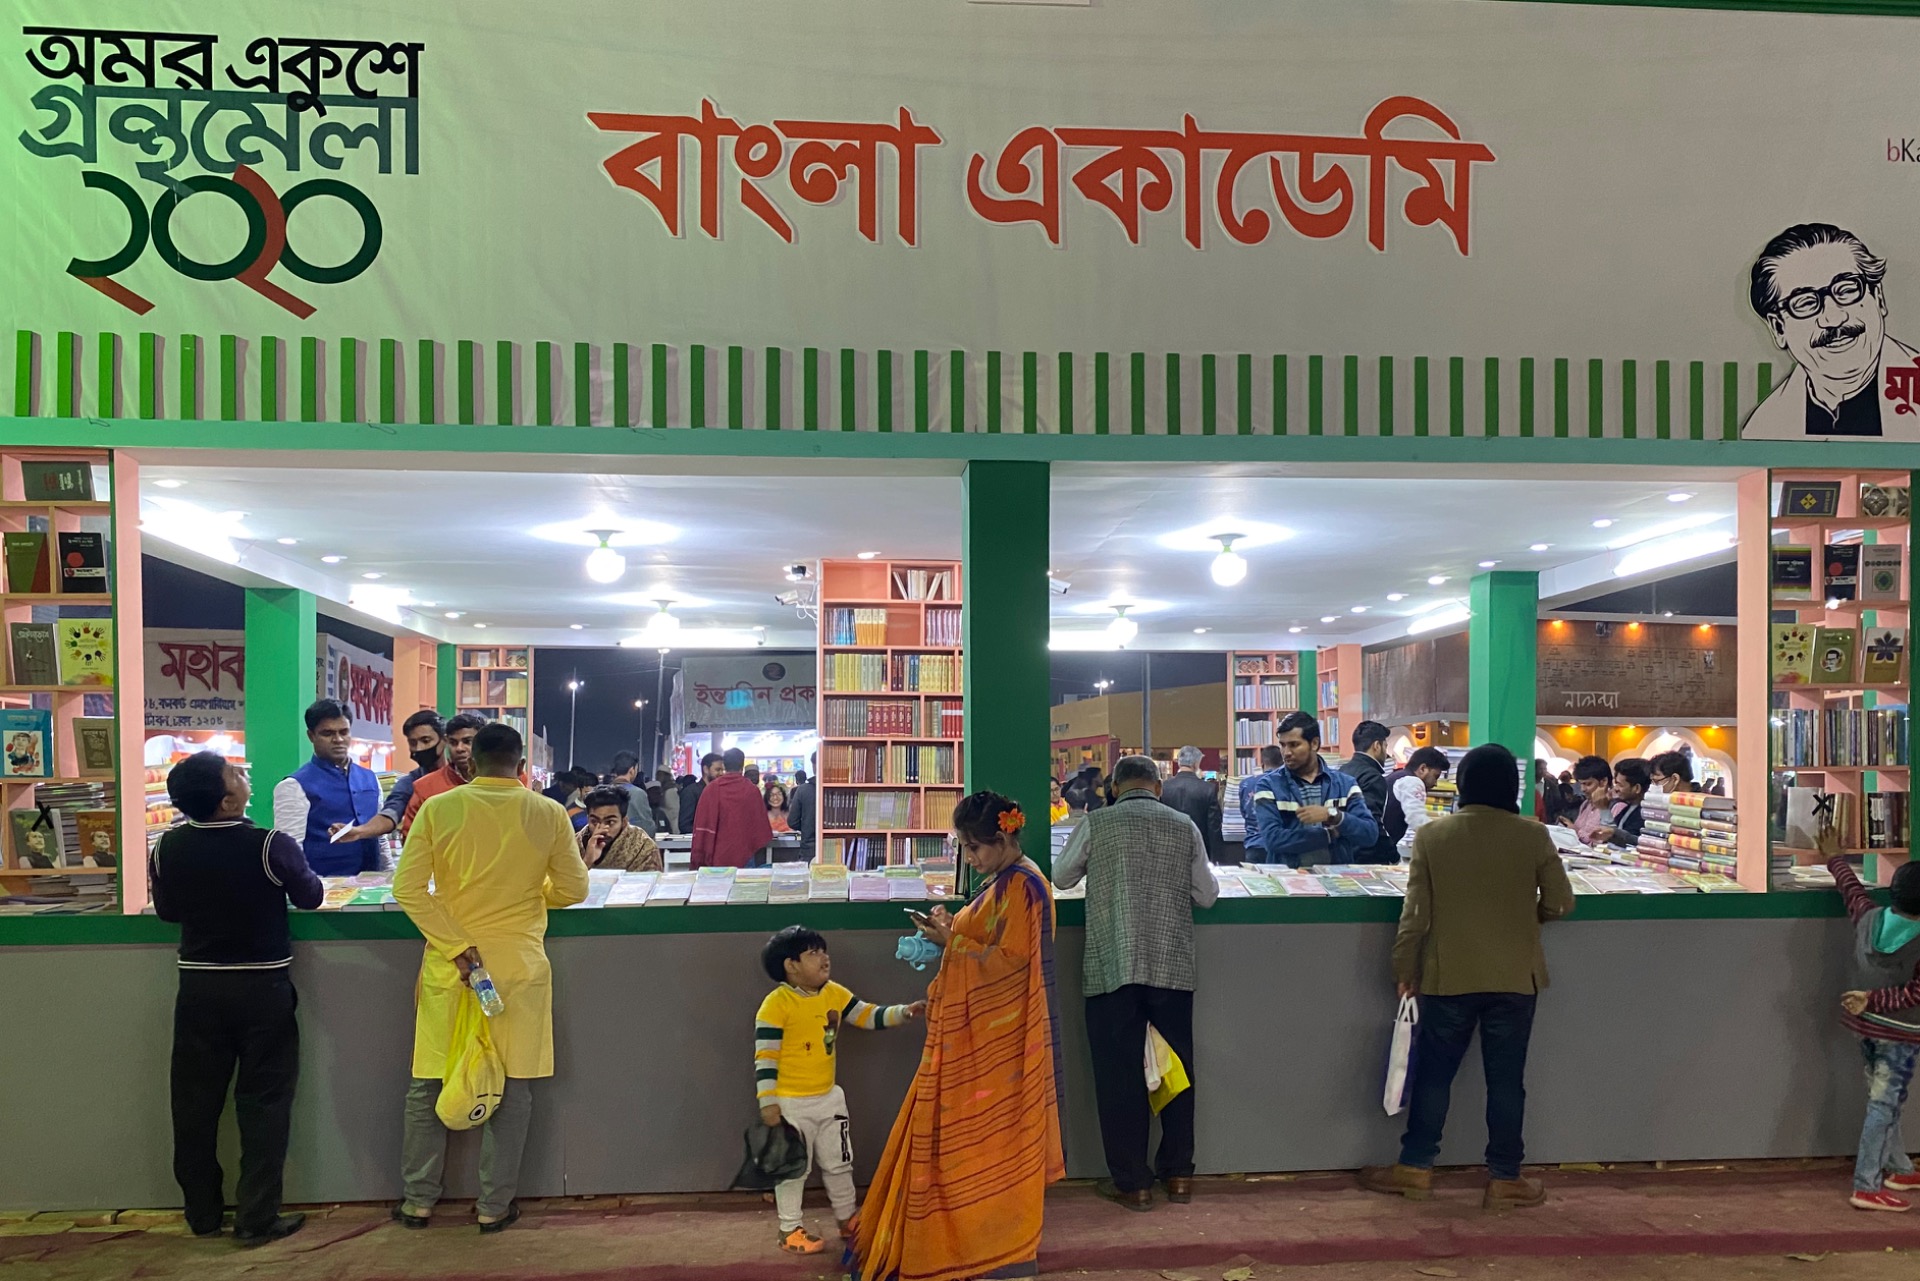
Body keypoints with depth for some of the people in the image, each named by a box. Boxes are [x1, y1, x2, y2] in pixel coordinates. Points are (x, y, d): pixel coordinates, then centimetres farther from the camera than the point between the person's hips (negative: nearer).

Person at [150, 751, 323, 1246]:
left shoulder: (168, 847, -7)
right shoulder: (273, 846, -19)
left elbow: (167, 911, 9)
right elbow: (311, 897, -1)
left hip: (199, 987, 3)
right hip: (263, 988, -3)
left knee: (196, 1102, 14)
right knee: (263, 1102, 6)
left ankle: (202, 1213, 25)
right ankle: (257, 1219, 9)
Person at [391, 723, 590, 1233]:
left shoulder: (437, 809, -5)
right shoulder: (549, 814, -5)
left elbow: (408, 889, -11)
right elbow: (574, 890, 1)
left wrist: (458, 947, -12)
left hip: (448, 965, 1)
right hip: (519, 966, 0)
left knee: (429, 1084, 15)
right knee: (512, 1088, 10)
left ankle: (418, 1200, 24)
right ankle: (493, 1206, 16)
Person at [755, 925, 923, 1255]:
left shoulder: (835, 994, 0)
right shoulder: (776, 1004, -20)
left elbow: (867, 1016, 4)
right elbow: (765, 1056, -19)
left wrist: (904, 1012, -10)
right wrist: (768, 1102, -21)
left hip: (829, 1097, 7)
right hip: (791, 1103, -7)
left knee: (839, 1163, 19)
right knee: (793, 1167, 7)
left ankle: (849, 1220, 36)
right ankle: (791, 1230, 23)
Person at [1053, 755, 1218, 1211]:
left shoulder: (1095, 825, -1)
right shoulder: (1185, 826, 4)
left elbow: (1061, 878, 13)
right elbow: (1207, 895, 8)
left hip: (1112, 968, -2)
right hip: (1173, 967, 3)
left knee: (1119, 1074, 6)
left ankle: (1132, 1182, 11)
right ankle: (1178, 1173, 24)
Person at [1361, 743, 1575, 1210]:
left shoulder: (1432, 835, -6)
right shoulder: (1533, 836, -7)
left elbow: (1416, 912, -5)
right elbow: (1561, 903, -2)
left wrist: (1404, 969, 4)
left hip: (1448, 977, 0)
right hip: (1515, 977, 0)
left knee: (1434, 1073, 10)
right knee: (1506, 1079, 8)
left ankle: (1415, 1167, 18)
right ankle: (1504, 1178, 15)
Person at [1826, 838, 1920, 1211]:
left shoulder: (1869, 917, -6)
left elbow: (1850, 884, 14)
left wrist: (1834, 857, 31)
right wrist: (1872, 1000, -16)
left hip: (1865, 1025, 6)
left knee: (1882, 1099, 19)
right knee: (1883, 1106, -4)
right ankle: (1866, 1187, -4)